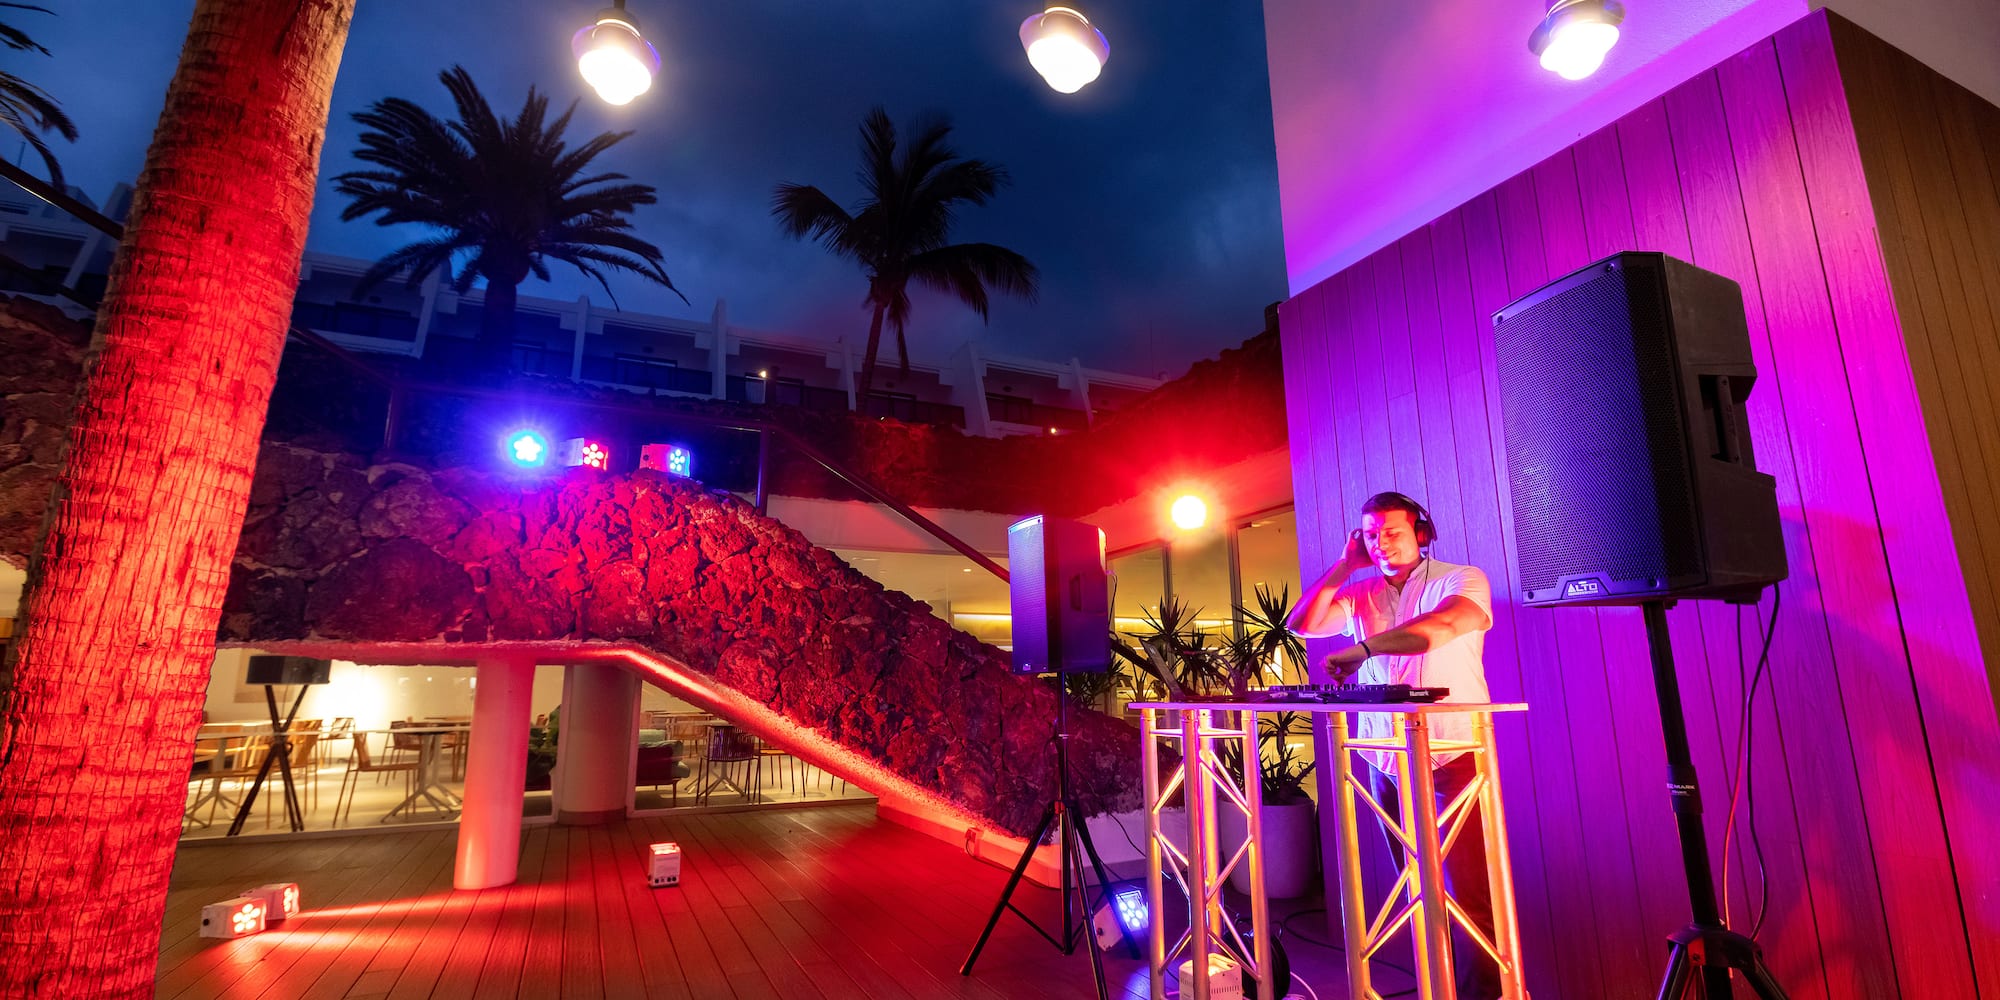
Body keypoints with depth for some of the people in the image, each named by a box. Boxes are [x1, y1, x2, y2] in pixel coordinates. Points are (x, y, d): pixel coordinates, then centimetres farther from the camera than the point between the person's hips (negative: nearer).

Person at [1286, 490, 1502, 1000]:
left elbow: (1445, 624, -24)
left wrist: (1364, 647, -30)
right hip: (1387, 762, 4)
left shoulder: (1461, 580, -3)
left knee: (1469, 893, -6)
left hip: (1453, 756, -4)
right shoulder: (1360, 594, 10)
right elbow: (1300, 625, 1)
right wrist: (1344, 566, -1)